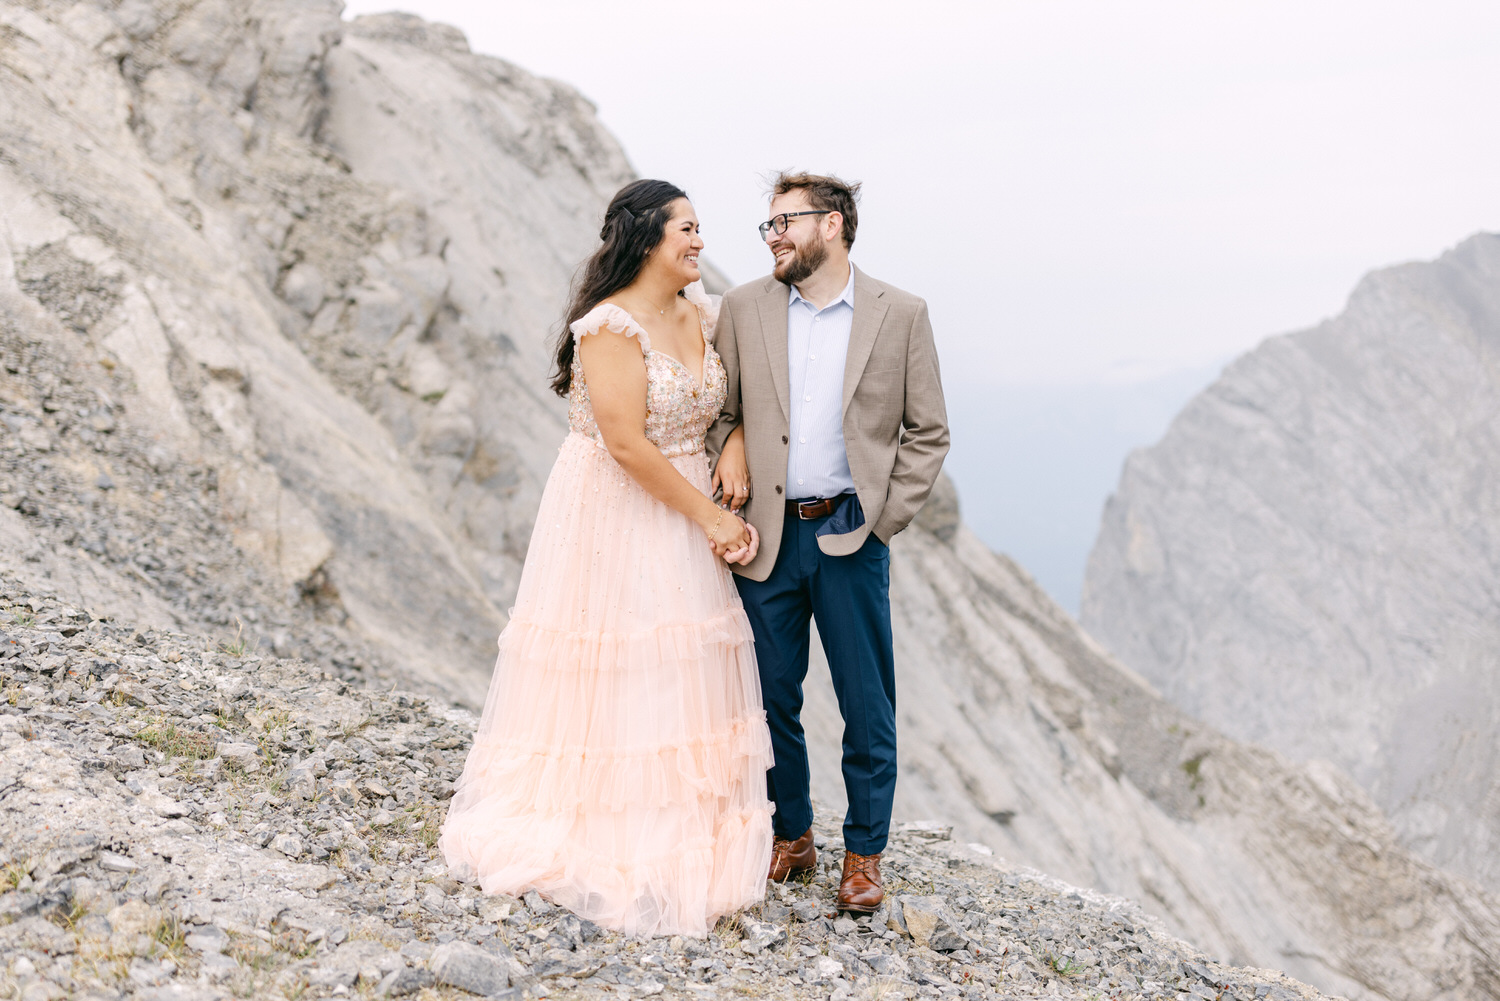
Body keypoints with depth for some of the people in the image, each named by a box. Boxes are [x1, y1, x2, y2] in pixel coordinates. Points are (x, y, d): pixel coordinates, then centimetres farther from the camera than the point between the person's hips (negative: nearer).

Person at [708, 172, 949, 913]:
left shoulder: (900, 315, 0)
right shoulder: (743, 309, 5)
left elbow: (927, 431, 3)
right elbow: (719, 408, 13)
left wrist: (886, 519, -4)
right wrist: (729, 459, -4)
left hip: (850, 539, -2)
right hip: (766, 537, 2)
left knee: (868, 707, 3)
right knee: (771, 698, 10)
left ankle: (863, 853, 19)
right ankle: (790, 837, 27)